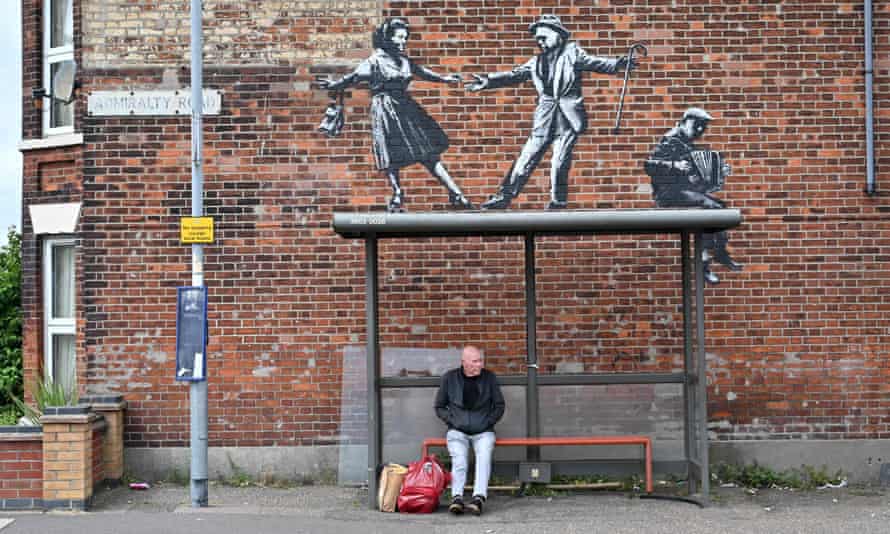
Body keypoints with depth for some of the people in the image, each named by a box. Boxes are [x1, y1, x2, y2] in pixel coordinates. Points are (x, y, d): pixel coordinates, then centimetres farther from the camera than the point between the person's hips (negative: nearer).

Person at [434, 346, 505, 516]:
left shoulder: (489, 377, 5)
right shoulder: (449, 378, 4)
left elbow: (499, 405, 13)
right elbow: (439, 407, 12)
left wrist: (488, 422, 0)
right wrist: (452, 421, -3)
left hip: (483, 431, 0)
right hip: (457, 431, 0)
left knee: (484, 455, -29)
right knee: (459, 458, -28)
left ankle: (478, 498, -39)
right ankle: (457, 497, -36)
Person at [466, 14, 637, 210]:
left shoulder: (572, 53, 4)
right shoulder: (536, 62, 15)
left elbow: (595, 63, -5)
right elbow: (515, 75, 14)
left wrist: (619, 63, -20)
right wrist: (489, 81, 5)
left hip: (567, 118, -4)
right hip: (544, 119, 4)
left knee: (559, 164, -7)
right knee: (525, 160, 4)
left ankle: (557, 205, 6)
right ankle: (503, 198, 11)